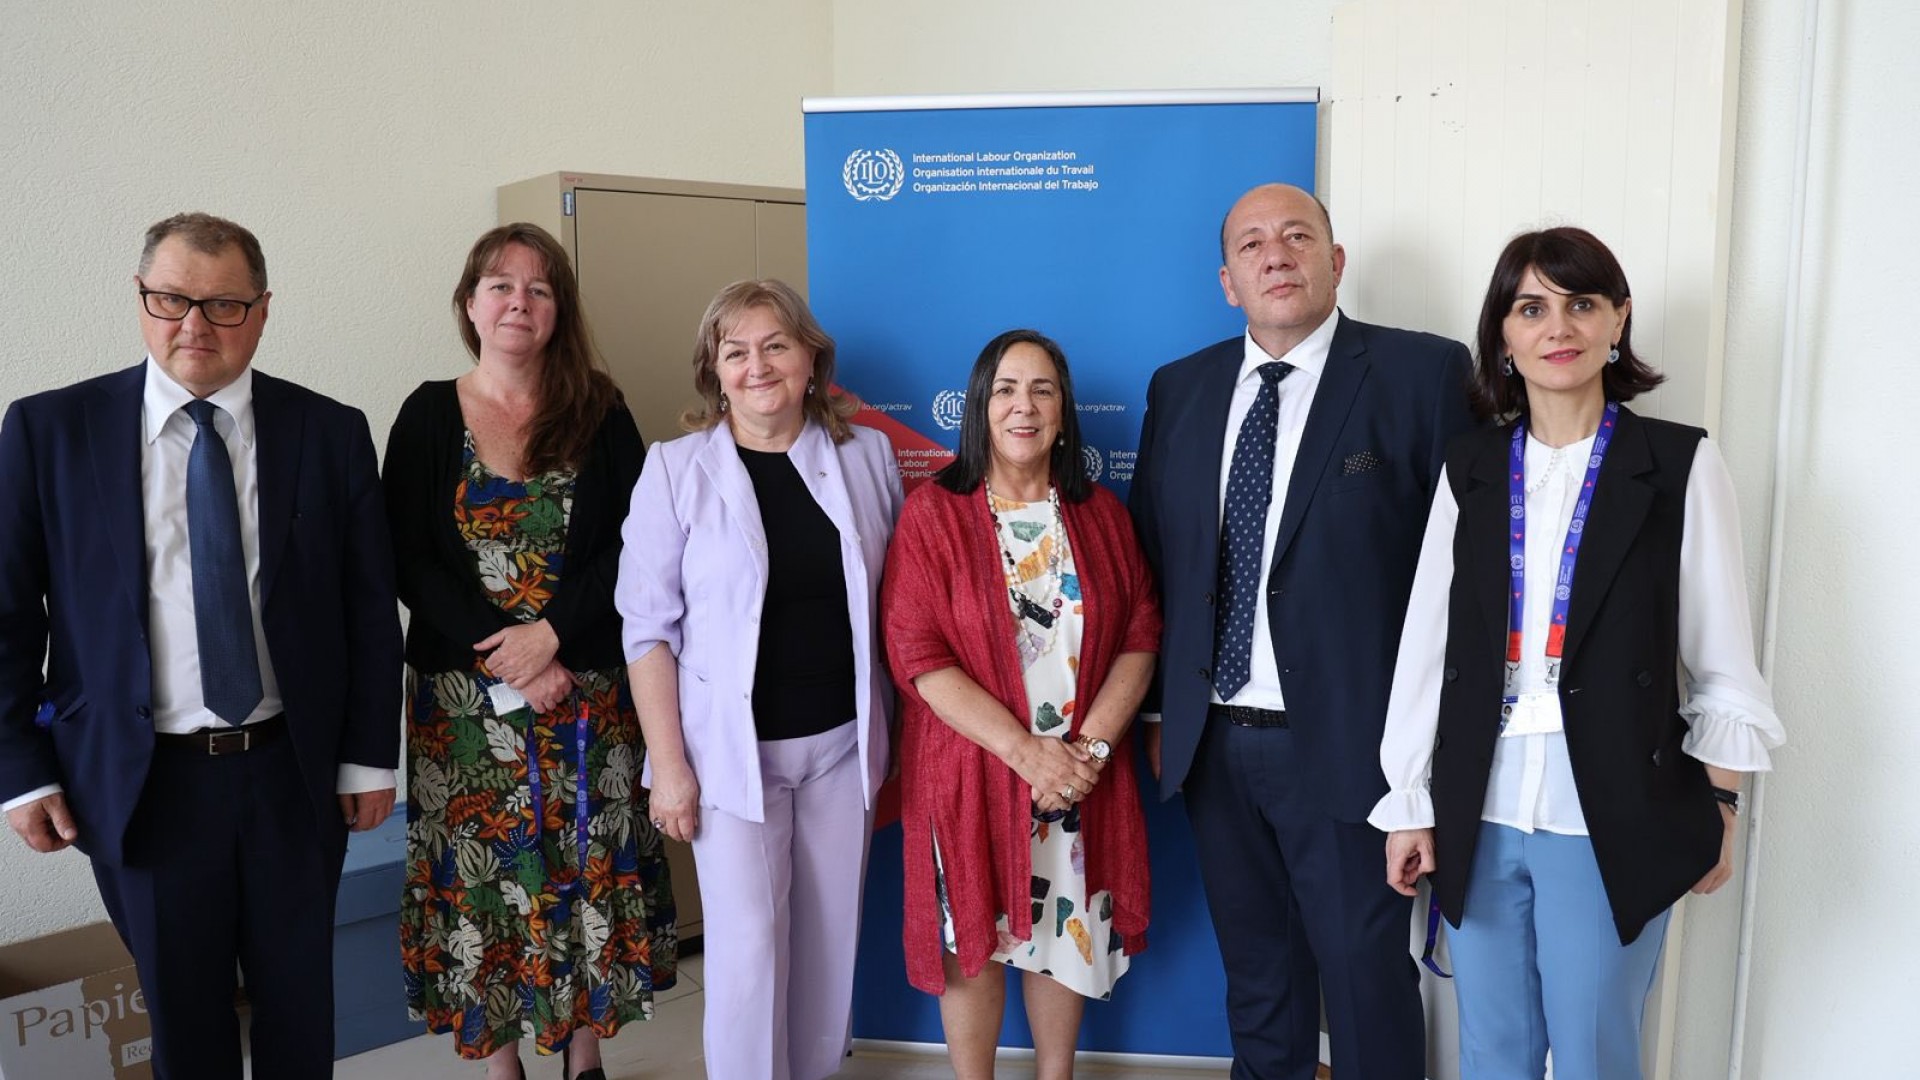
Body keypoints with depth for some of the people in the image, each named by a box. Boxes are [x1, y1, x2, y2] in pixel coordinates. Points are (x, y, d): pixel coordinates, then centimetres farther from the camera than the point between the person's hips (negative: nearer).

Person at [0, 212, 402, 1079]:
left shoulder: (331, 432, -2)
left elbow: (371, 609, 1)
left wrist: (370, 756, 1)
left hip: (294, 773, 1)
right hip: (139, 782, 0)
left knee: (300, 1007, 16)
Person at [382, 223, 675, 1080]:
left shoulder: (598, 412, 3)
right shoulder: (428, 414, 3)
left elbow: (630, 546, -3)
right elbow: (409, 561, -4)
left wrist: (549, 634, -16)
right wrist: (503, 658, -13)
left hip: (588, 688, 0)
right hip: (467, 695, 0)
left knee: (589, 868, 6)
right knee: (481, 872, 5)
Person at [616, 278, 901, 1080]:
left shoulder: (868, 455, 1)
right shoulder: (676, 468, -7)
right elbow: (648, 627, -6)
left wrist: (889, 728, 6)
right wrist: (669, 764, -9)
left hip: (844, 740, 3)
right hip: (732, 747, -3)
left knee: (831, 932, 15)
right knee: (747, 940, 2)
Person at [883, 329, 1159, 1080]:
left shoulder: (1101, 514, 4)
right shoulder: (932, 513, -7)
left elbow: (1140, 636, 2)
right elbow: (919, 655, -13)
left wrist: (1090, 745, -12)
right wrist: (1025, 752, -18)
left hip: (1083, 774, 3)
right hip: (971, 769, -3)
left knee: (1066, 935, 15)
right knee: (972, 941, 10)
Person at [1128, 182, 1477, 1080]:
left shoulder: (1422, 372, -6)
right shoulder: (1180, 388, 7)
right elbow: (1151, 554, 10)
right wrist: (1158, 708, 9)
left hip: (1343, 741, -4)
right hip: (1211, 740, 4)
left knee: (1365, 972, 9)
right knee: (1255, 970, 20)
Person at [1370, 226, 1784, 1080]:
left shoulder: (1680, 465, -4)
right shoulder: (1470, 468, 3)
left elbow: (1721, 660, 0)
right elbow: (1426, 646, 3)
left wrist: (1718, 808, 1)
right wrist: (1410, 804, 3)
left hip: (1611, 817, -2)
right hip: (1478, 814, 3)